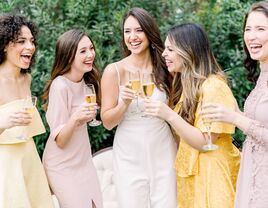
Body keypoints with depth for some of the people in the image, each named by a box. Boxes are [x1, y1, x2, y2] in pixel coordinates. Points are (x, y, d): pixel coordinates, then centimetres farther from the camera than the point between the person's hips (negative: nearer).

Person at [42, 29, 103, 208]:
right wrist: (75, 117, -37)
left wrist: (88, 115, -2)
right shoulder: (60, 86, -24)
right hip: (63, 166, -7)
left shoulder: (86, 81, -1)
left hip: (84, 160, 7)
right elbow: (60, 140, -22)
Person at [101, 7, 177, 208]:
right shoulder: (114, 71, -7)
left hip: (163, 154, 2)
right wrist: (124, 103, -23)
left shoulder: (164, 68, 0)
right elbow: (107, 122, -5)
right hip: (130, 158, -2)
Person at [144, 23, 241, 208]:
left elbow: (205, 143, -20)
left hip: (211, 173, -8)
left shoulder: (213, 86, -18)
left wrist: (169, 115, -27)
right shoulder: (186, 85, 10)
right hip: (190, 171, 8)